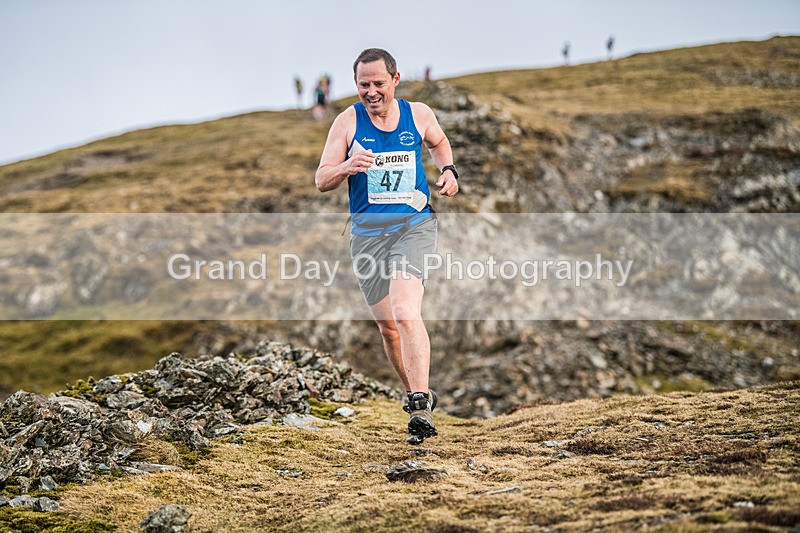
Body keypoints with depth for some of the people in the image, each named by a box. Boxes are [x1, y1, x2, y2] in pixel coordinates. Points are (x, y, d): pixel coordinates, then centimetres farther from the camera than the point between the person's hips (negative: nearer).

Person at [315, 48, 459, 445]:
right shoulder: (348, 121, 1)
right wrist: (347, 167, -23)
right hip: (368, 231, 2)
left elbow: (438, 142, 28)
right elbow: (322, 181, -2)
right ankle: (416, 394, 32)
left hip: (415, 224, -2)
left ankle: (420, 407, -28)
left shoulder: (418, 114, 5)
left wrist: (448, 170, 7)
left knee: (405, 310, -23)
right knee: (387, 324, 9)